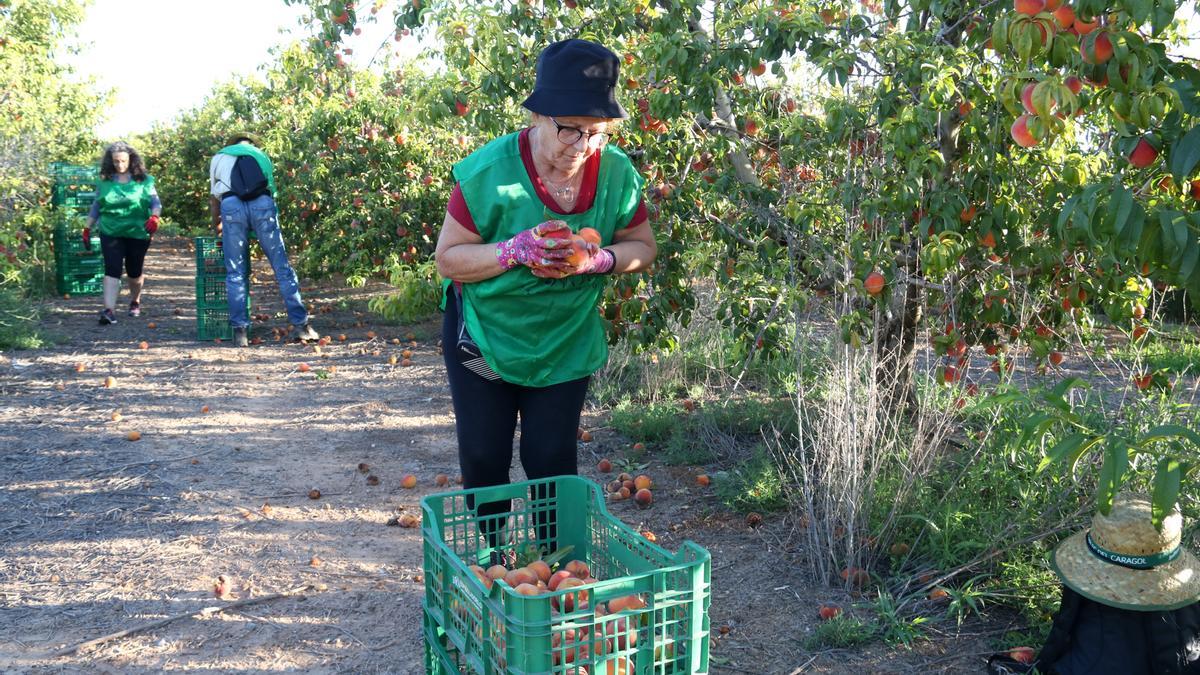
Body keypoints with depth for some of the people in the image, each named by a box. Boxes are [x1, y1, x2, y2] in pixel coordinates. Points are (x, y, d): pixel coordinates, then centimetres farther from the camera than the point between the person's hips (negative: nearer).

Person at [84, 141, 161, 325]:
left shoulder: (144, 180, 1)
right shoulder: (105, 182, 6)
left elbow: (156, 203, 0)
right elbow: (96, 207, 14)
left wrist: (154, 217, -21)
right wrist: (87, 228, 13)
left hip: (137, 233, 0)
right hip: (111, 234, 0)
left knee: (135, 271, 12)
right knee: (112, 270, -11)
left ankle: (135, 302, 36)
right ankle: (109, 310, -16)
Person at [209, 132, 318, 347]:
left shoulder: (219, 157, 30)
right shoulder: (261, 155, 32)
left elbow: (214, 198, 31)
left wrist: (217, 226, 47)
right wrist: (258, 230, 37)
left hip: (232, 206, 0)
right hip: (262, 204, 1)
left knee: (235, 272, 6)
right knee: (282, 267, 4)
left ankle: (239, 331, 2)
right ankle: (301, 325, 3)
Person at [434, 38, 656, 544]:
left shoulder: (617, 173, -15)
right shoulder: (488, 171, -22)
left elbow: (643, 248, -1)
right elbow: (448, 258, -14)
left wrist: (596, 258, -23)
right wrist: (516, 250, -32)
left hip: (566, 344, 1)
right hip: (484, 336, -1)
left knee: (552, 462, 5)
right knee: (484, 461, 8)